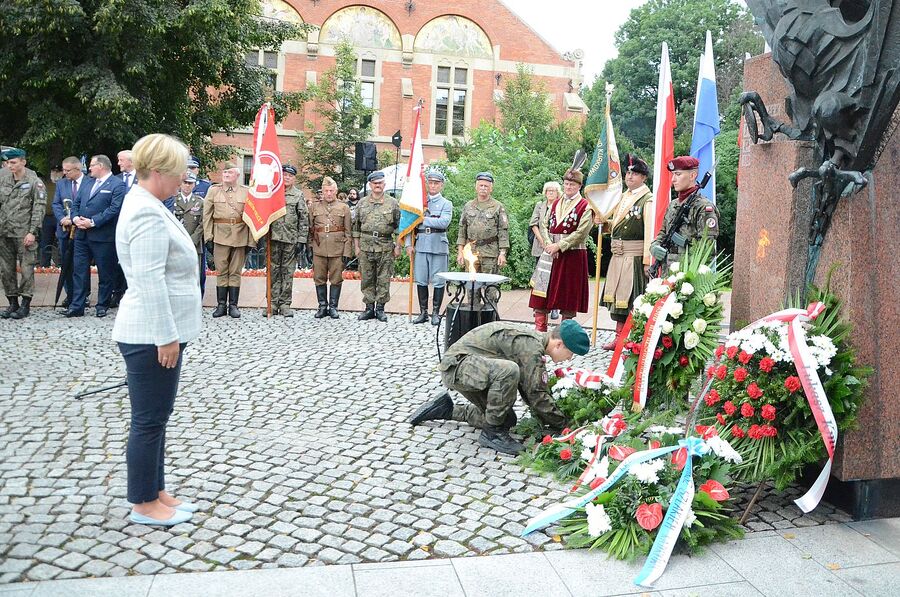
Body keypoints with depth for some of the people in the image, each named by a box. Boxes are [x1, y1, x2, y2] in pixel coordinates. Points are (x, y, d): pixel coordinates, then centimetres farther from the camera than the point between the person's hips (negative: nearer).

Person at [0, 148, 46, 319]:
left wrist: (32, 232, -13)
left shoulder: (34, 182, -4)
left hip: (24, 233, -5)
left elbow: (39, 209, -8)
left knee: (26, 268, -3)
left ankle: (25, 305, 4)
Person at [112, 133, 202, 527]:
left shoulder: (147, 205, 15)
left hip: (158, 332, 11)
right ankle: (143, 505, 15)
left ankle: (155, 492, 29)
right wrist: (167, 336, -21)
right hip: (152, 336, -11)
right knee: (149, 420, 2)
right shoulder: (147, 213, -19)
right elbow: (149, 281, -24)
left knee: (156, 416, 17)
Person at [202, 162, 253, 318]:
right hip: (220, 234, 0)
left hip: (240, 236, 0)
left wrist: (251, 240, -3)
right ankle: (221, 305, 10)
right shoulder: (214, 191, 8)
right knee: (221, 271, 3)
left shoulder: (246, 192, 5)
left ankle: (233, 305, 12)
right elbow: (207, 214, 6)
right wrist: (208, 235, -1)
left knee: (235, 272, 6)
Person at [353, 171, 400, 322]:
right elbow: (356, 226, 11)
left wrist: (397, 246, -1)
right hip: (365, 246, 2)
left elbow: (398, 226, 4)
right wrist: (356, 246, 6)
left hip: (385, 246, -2)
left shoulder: (393, 203, 4)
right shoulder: (362, 203, 9)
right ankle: (369, 308, 14)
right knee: (367, 279, 5)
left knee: (383, 279, 2)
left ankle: (380, 308, 11)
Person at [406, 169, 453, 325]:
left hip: (439, 247, -3)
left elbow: (444, 222, -15)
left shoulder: (446, 204, 4)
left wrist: (424, 219, -12)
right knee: (421, 280, 5)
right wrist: (408, 244, 1)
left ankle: (436, 313, 11)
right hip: (421, 246, 3)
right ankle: (423, 312, 16)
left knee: (438, 282, 1)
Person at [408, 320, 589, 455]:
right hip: (456, 364, -10)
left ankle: (447, 410, 22)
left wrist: (550, 420, 10)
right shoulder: (532, 347, -22)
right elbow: (536, 394, -22)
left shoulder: (533, 340, 8)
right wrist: (562, 424, -10)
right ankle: (492, 433, -17)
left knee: (507, 420, 10)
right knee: (508, 370, -35)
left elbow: (528, 389, 14)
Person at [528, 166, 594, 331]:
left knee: (568, 292, 1)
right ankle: (540, 328, 5)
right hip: (551, 253, 5)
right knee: (543, 288, 0)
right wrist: (549, 244, -8)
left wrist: (559, 246, -16)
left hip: (572, 255, -5)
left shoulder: (585, 206, -3)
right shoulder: (555, 204, 14)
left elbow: (580, 233, -12)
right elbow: (544, 225, 9)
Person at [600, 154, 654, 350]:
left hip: (635, 256, -7)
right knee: (618, 296, 11)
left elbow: (650, 231, -15)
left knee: (633, 297, -2)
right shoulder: (623, 196, 15)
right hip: (618, 255, 7)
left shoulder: (647, 200, -9)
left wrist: (647, 260, -20)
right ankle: (619, 337, 20)